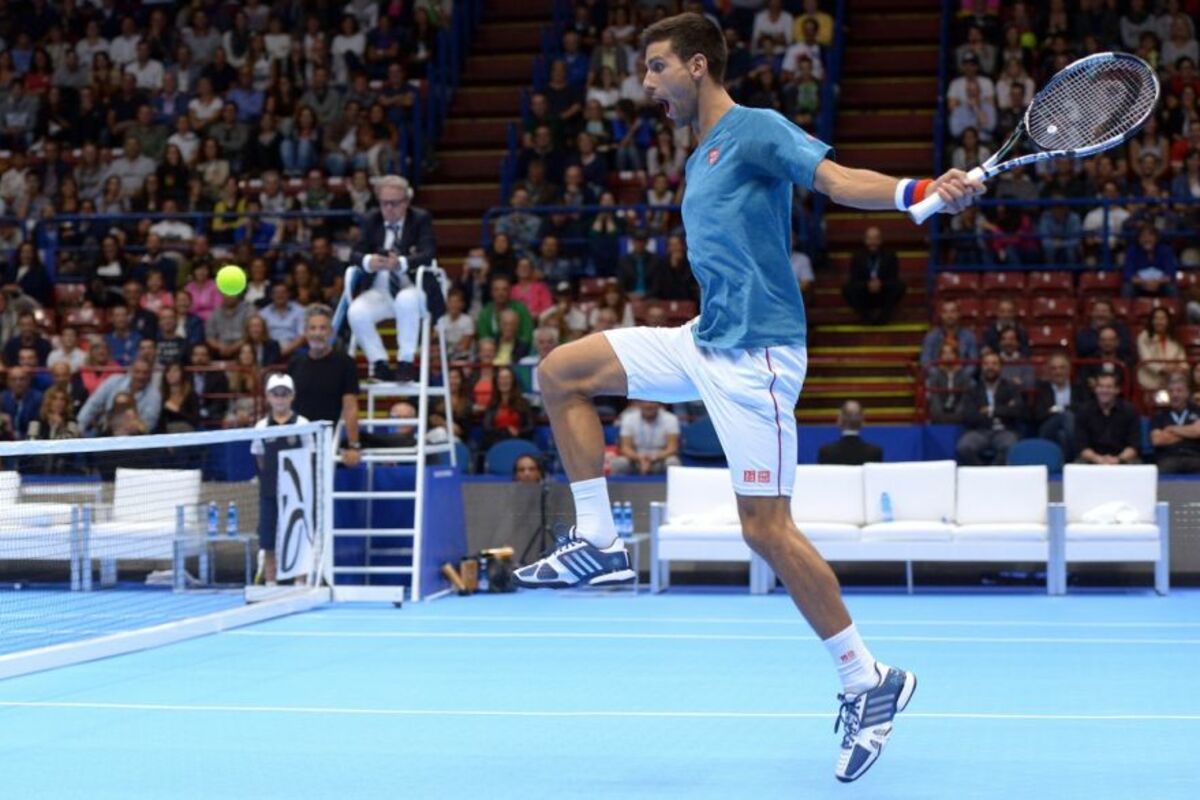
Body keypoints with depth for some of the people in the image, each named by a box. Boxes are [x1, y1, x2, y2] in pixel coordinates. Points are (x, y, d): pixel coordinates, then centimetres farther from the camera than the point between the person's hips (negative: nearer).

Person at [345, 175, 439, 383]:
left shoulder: (421, 219, -2)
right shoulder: (372, 221, 7)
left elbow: (428, 254, -16)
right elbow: (355, 255, 0)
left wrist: (401, 263, -37)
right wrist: (368, 262, -26)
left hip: (411, 288, -3)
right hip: (379, 291, 3)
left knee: (406, 300, -39)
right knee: (356, 313, -27)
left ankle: (406, 361, -26)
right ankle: (379, 363, -9)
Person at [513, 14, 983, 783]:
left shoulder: (756, 129, -9)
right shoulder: (701, 157, 18)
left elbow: (836, 178, -24)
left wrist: (923, 191, -40)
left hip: (754, 352, -9)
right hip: (704, 343, 9)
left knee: (766, 528, -10)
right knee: (562, 371, 8)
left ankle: (868, 681, 2)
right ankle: (599, 542, 11)